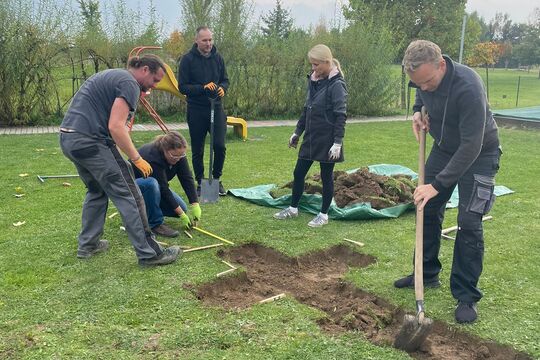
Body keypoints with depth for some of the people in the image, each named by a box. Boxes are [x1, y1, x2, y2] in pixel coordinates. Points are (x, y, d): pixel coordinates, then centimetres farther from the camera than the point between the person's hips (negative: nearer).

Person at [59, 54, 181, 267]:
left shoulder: (111, 76, 23)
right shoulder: (129, 84, -8)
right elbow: (115, 127, -18)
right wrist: (137, 159, -10)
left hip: (68, 138, 10)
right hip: (90, 141, -10)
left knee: (97, 191, 24)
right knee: (128, 196, -5)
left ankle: (87, 245, 30)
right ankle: (149, 254, -1)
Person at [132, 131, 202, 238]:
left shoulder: (178, 154, -17)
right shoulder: (152, 157, -36)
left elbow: (187, 179, -17)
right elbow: (164, 189, -34)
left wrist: (195, 205, -26)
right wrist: (181, 215, -30)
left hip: (156, 185, 7)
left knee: (181, 208, -9)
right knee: (152, 184, -40)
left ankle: (146, 209, 11)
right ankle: (155, 224, -24)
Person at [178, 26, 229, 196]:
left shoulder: (217, 58, 6)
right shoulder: (187, 59, -6)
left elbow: (225, 81, 13)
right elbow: (183, 87, -8)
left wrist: (222, 88, -10)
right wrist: (203, 88, -22)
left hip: (216, 107, 3)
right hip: (196, 110, -2)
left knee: (219, 146, -5)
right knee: (197, 150, 5)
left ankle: (217, 179, 16)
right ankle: (200, 183, 20)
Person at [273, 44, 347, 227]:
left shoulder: (336, 85, -14)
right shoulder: (313, 81, 8)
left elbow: (341, 116, -16)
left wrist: (337, 142, -19)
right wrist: (297, 132, 17)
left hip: (326, 140, -7)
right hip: (311, 137, 7)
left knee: (326, 176, 5)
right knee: (299, 173, 12)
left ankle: (324, 215, 18)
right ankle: (293, 209, 27)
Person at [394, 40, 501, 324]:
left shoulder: (468, 87, -37)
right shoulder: (424, 78, -15)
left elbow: (471, 146, -35)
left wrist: (438, 185, -35)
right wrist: (418, 110, -7)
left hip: (478, 154, -7)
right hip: (444, 148, 7)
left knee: (468, 223, -11)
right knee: (428, 211, 11)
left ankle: (467, 297, 1)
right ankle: (427, 274, 28)